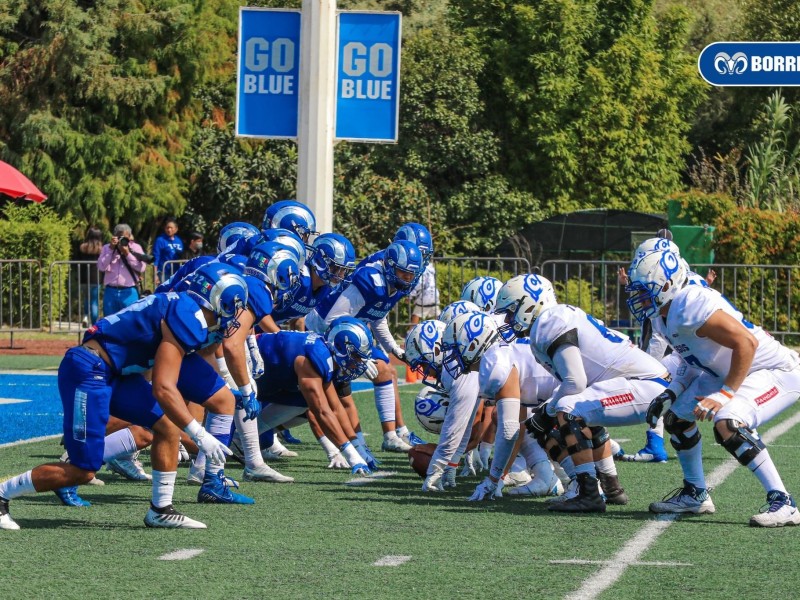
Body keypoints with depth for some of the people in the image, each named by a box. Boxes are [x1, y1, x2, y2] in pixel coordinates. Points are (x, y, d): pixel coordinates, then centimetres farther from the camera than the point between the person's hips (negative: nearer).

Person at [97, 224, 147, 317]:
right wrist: (111, 249, -9)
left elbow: (142, 267, -5)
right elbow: (101, 267, -5)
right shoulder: (107, 248, 9)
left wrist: (127, 254, -12)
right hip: (111, 292, 2)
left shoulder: (135, 248, 7)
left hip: (129, 292, -2)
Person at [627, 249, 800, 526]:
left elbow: (746, 343, -32)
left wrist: (725, 394, -30)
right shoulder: (668, 314, 3)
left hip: (778, 372, -11)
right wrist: (671, 394, 4)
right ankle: (695, 495, 29)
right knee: (677, 415, 14)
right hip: (733, 373, 11)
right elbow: (694, 359, 17)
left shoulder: (691, 306, -28)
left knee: (727, 424, -31)